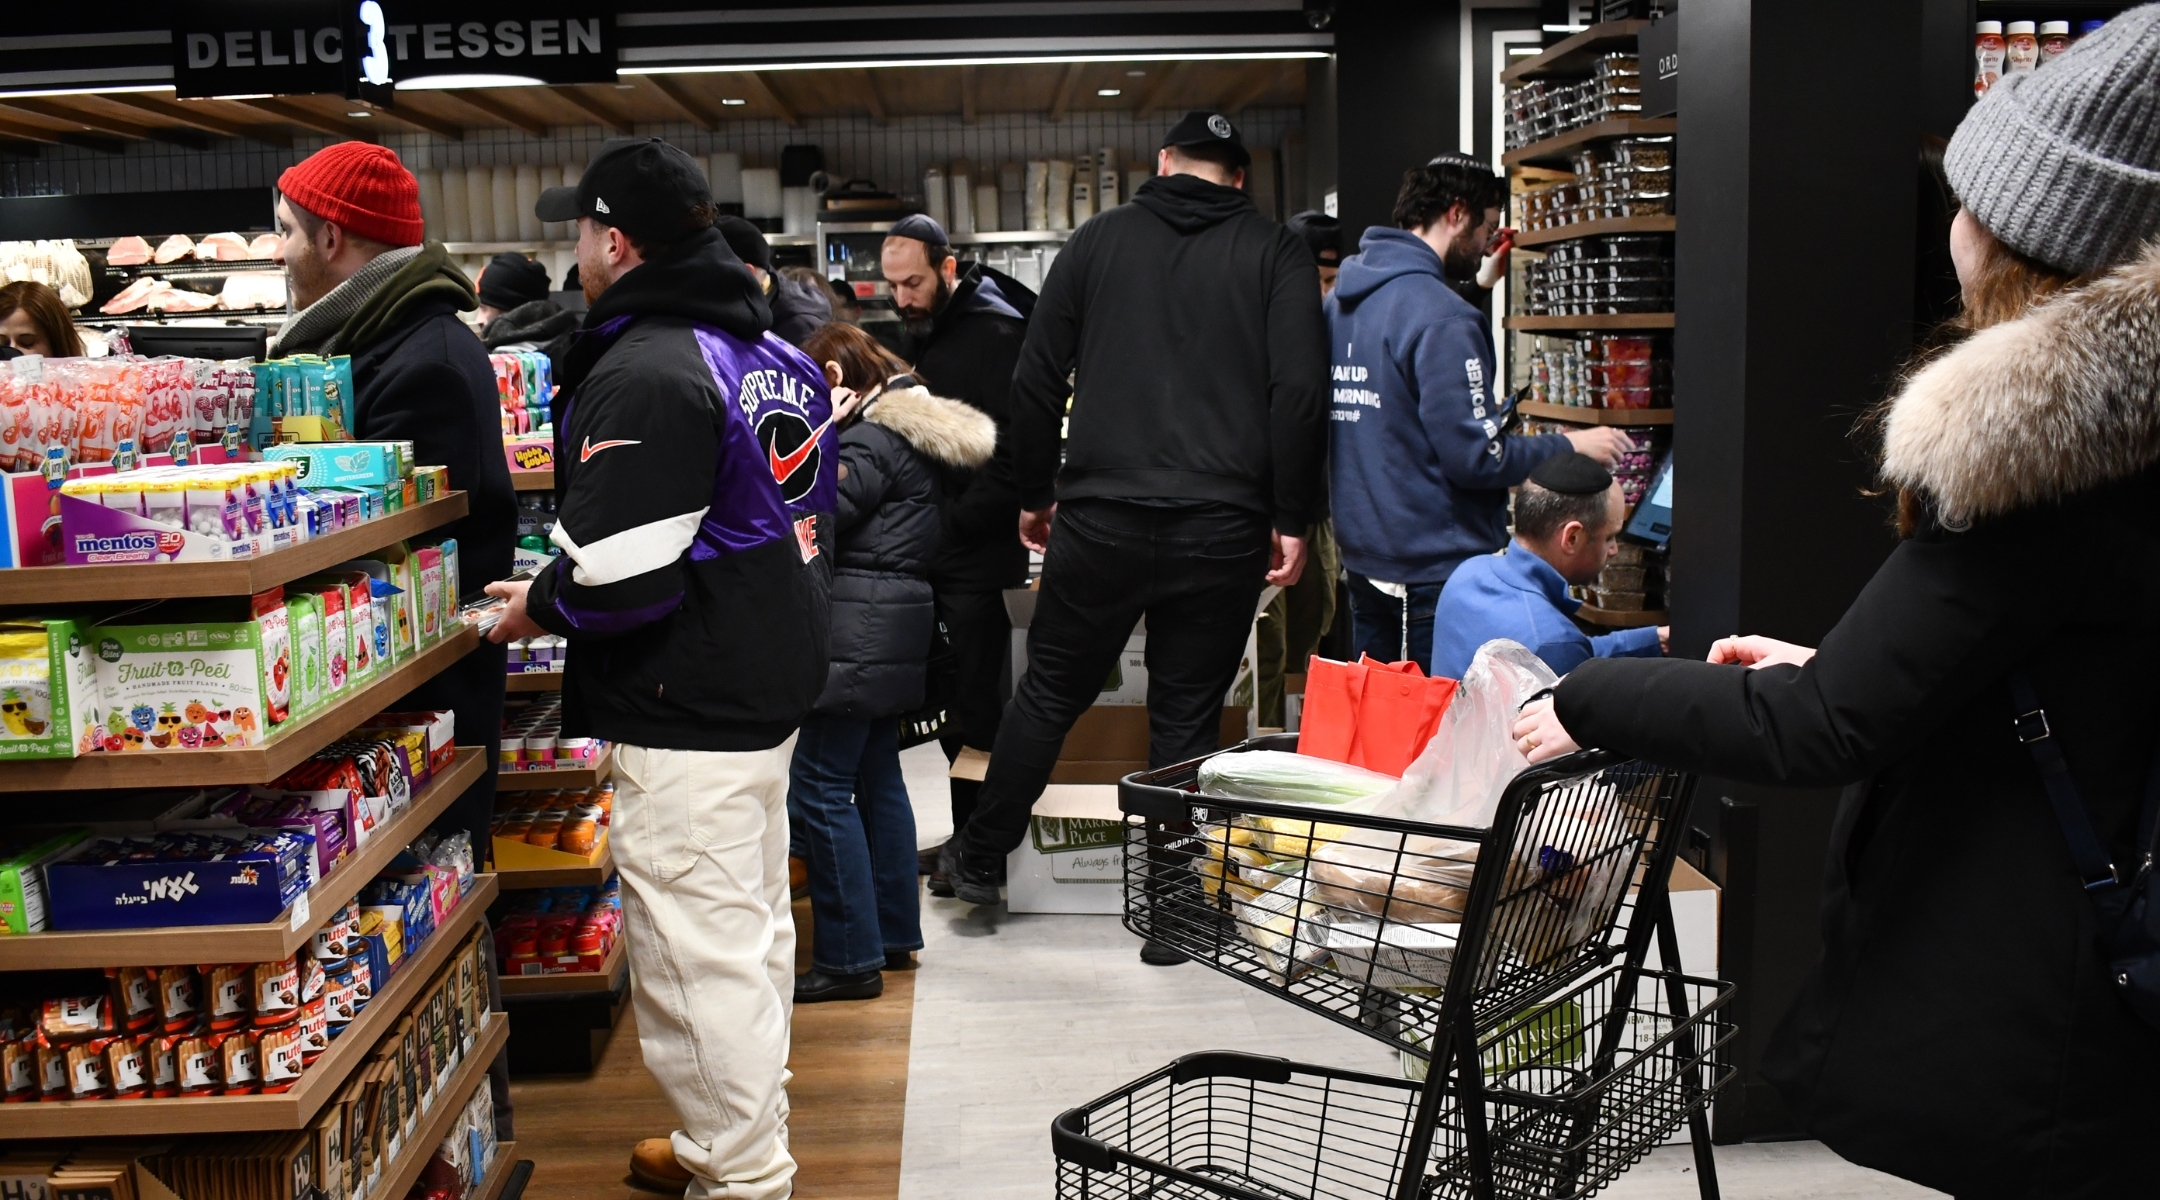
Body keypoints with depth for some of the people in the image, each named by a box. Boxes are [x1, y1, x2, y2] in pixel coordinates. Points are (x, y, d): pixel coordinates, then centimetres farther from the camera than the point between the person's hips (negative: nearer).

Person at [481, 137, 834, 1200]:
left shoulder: (644, 375, -19)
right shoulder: (775, 353, 12)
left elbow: (617, 573, -25)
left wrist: (536, 607, -4)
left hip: (687, 714, -11)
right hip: (774, 681, 11)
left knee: (700, 950, -1)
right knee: (755, 922, 20)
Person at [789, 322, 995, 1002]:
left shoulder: (870, 440, -13)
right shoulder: (912, 431, 18)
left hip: (858, 634, -11)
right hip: (895, 632, 11)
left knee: (818, 786, -7)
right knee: (877, 775, 16)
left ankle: (849, 958, -4)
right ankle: (894, 934, 24)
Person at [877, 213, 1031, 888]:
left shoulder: (996, 330, -12)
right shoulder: (924, 330, 16)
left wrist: (957, 524, -20)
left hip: (980, 555, -8)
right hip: (937, 552, 9)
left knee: (979, 707, -2)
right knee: (953, 705, 13)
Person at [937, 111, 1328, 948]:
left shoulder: (1099, 239, 9)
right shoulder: (1275, 253, 5)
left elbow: (1036, 381, 7)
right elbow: (1300, 392, -5)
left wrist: (1034, 493, 16)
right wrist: (1290, 519, 0)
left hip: (1102, 520, 1)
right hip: (1222, 530, -1)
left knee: (1050, 691, 15)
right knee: (1187, 716, 8)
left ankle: (980, 857, 28)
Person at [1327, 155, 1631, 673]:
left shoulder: (1341, 297, 9)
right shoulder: (1441, 317, -19)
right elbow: (1472, 457, -20)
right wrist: (1570, 447, -6)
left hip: (1364, 553, 9)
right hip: (1434, 567, -9)